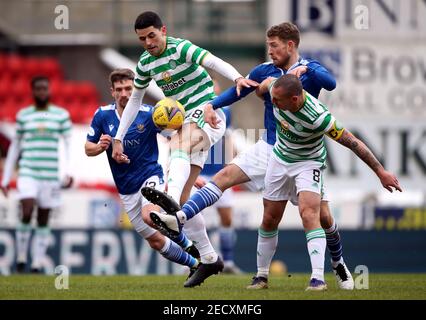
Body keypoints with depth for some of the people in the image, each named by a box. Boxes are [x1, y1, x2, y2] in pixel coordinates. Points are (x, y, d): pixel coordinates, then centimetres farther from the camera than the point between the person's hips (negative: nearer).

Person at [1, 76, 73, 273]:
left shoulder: (61, 115, 5)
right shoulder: (23, 115, 8)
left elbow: (68, 145, 3)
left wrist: (69, 172, -11)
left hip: (51, 175, 1)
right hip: (27, 173, -1)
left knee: (43, 220, 3)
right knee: (27, 214, -17)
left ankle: (37, 266, 8)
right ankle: (21, 260, -1)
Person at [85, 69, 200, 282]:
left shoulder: (148, 114, -13)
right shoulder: (102, 116, -4)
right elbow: (88, 149, 4)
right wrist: (100, 146, -18)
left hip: (150, 177, -4)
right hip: (126, 190, 4)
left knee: (149, 216, -35)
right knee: (155, 241, 5)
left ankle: (186, 243, -9)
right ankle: (195, 265, 26)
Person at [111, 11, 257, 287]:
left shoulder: (180, 48, -12)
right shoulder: (145, 63, 9)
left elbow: (213, 62, -29)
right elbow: (135, 100, 23)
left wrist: (237, 78, -49)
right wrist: (118, 138, 21)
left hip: (207, 115, -8)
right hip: (186, 127, 8)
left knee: (178, 142, -40)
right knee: (181, 197, 2)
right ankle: (209, 259, 9)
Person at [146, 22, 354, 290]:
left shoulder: (310, 69, -6)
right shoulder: (264, 71, 4)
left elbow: (330, 83, -25)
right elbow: (237, 91, 11)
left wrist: (305, 69, -39)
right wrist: (212, 105, -6)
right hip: (269, 148, 3)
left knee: (323, 216, -3)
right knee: (225, 176, -15)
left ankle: (339, 265, 22)